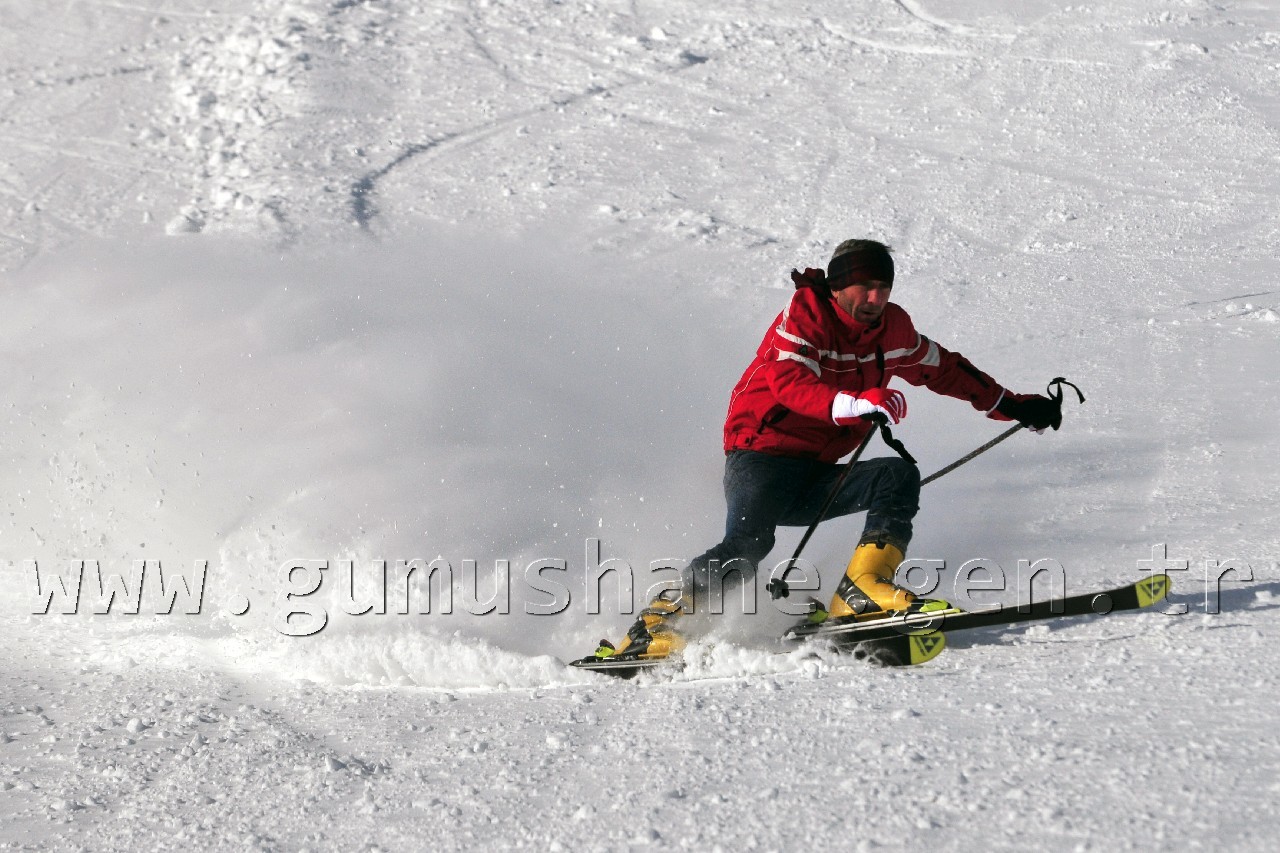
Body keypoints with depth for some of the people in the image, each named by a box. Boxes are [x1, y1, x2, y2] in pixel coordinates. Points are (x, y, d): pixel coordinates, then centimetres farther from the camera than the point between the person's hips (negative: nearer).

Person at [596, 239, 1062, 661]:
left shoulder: (890, 327, 8)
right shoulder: (804, 315, -10)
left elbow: (944, 369, 24)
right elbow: (789, 383, -28)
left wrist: (1011, 406, 24)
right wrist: (858, 404, -43)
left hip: (815, 478, 6)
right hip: (763, 456, -6)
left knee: (900, 475, -16)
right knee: (747, 543, -30)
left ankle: (861, 592, -24)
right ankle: (656, 624, -26)